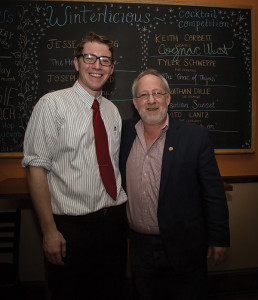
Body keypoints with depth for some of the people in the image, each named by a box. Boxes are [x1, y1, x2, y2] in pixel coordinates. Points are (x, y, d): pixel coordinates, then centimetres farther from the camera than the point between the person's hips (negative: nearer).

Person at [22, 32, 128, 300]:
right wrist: (49, 230, -16)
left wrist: (124, 217, 10)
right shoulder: (53, 104, -9)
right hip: (71, 225, -5)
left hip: (114, 222, 6)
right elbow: (36, 168, -13)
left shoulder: (112, 111, 10)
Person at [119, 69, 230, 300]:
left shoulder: (195, 136, -9)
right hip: (140, 247, 3)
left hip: (183, 248, -3)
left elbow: (214, 192, -7)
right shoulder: (125, 132, 0)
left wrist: (219, 239, -6)